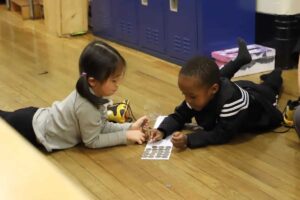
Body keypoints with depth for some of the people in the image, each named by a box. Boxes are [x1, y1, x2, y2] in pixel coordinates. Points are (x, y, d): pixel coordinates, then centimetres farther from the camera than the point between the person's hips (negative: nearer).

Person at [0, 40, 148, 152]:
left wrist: (129, 127, -7)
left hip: (36, 118, 9)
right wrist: (125, 136, -20)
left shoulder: (93, 92, -9)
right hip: (29, 129, -9)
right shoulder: (86, 107, -35)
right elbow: (92, 141, -21)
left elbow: (100, 126, 2)